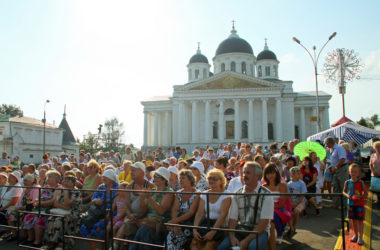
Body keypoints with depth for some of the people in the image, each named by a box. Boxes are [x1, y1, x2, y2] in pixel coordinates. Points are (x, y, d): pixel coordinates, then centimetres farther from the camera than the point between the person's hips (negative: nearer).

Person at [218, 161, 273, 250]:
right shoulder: (238, 194, 7)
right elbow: (232, 219, 4)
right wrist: (232, 236, -14)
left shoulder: (266, 194, -6)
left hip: (260, 231, -3)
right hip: (241, 229, 3)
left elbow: (264, 222, -11)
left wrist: (247, 240, -18)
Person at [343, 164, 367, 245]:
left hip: (359, 204, -3)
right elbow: (344, 191, 9)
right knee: (353, 220, 14)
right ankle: (355, 235, 30)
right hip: (351, 204, 3)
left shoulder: (361, 183, -11)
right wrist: (347, 195, -11)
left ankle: (360, 237, 13)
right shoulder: (347, 182, -3)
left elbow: (365, 194, -6)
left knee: (360, 220, 3)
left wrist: (360, 196, -24)